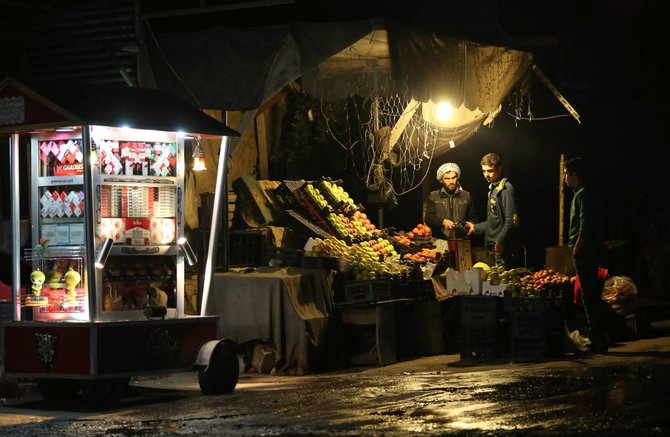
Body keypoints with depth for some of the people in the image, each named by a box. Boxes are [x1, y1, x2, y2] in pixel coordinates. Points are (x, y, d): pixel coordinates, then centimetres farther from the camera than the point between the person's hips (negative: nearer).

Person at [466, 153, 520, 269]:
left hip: (502, 247, -9)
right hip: (493, 246, 9)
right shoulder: (493, 188, 17)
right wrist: (475, 227, 29)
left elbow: (511, 221, -18)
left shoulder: (506, 190, -11)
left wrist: (500, 242, -21)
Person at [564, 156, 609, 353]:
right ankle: (599, 339, 17)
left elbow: (585, 226, -20)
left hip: (585, 253, -10)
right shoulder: (582, 194, 18)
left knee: (589, 296, -9)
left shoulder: (583, 195, -12)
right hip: (591, 253, 10)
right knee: (594, 296, 12)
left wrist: (576, 251, -19)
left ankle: (596, 340, -8)